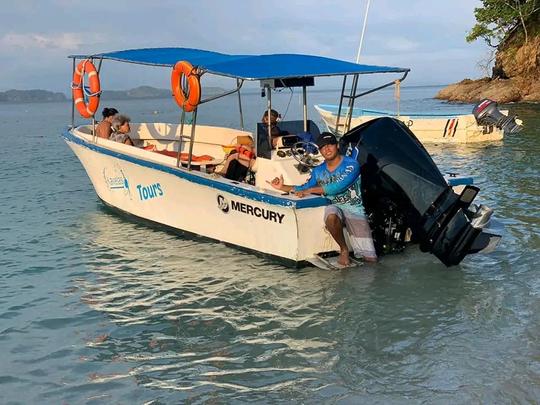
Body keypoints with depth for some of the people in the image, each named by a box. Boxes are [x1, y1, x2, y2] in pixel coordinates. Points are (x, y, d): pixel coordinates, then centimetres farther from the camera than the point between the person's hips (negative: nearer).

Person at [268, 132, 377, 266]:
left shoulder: (351, 165, -9)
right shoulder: (318, 171, 11)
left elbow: (337, 187, -20)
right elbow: (305, 188, 18)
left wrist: (310, 190, -16)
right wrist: (283, 187, 6)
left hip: (355, 210, -2)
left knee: (370, 259, -13)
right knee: (331, 215, -42)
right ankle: (343, 249, -15)